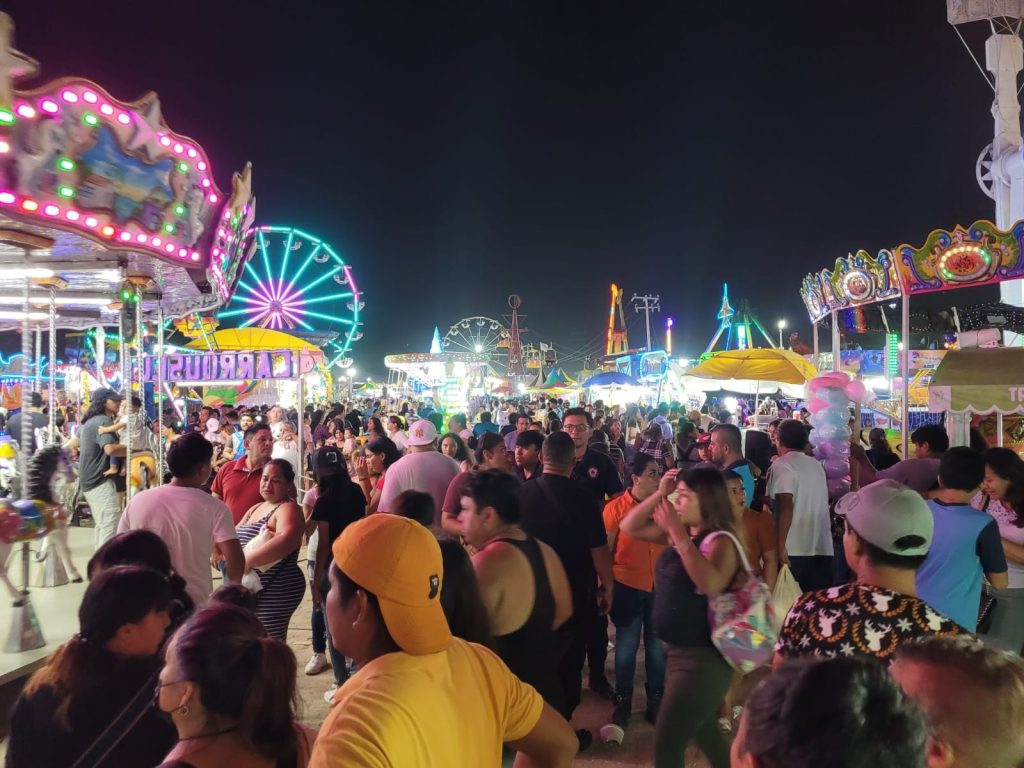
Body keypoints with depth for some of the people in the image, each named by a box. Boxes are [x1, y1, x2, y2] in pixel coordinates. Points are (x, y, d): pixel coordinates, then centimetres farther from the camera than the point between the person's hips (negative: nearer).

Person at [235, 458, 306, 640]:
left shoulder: (288, 509, -14)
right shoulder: (255, 508, 14)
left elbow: (287, 540, -33)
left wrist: (247, 561, -30)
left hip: (275, 593, -9)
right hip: (251, 591, 9)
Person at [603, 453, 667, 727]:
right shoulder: (616, 507, -8)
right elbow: (605, 549, -3)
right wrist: (606, 585, -3)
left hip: (659, 587, 2)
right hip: (627, 587, -2)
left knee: (657, 646, 12)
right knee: (626, 646, 11)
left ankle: (655, 700, 30)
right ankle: (623, 701, 28)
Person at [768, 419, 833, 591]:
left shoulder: (781, 464, -8)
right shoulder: (817, 465, 14)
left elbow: (786, 505, -18)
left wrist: (780, 544, -19)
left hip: (794, 549, -6)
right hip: (822, 548, 6)